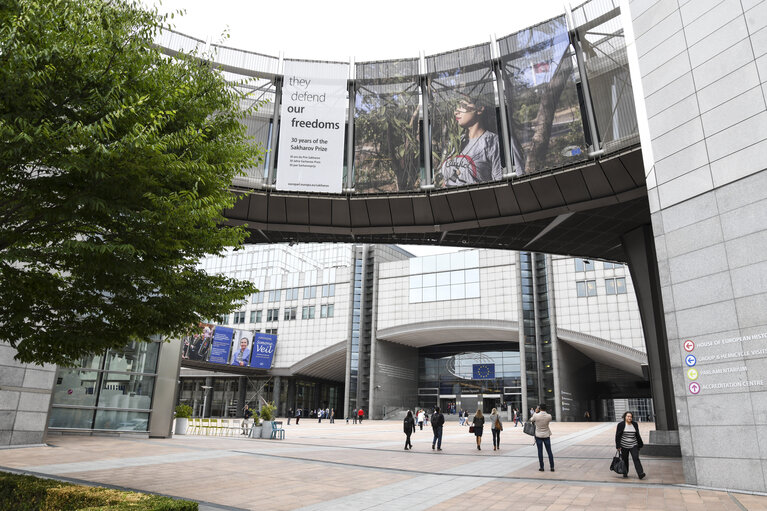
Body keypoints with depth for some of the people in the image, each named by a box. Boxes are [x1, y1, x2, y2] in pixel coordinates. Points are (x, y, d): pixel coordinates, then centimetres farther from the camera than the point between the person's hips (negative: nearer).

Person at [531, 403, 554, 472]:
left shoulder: (536, 415, -17)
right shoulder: (549, 416, -12)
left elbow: (531, 420, 4)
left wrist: (536, 412, 9)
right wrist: (545, 411, 8)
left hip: (538, 435, -2)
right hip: (546, 435, 2)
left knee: (540, 452, 5)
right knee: (549, 451, 9)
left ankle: (541, 467, 9)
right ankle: (552, 467, 12)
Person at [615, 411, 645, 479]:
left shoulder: (635, 424, 6)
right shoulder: (621, 424, -5)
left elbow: (637, 435, 15)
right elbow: (618, 436, -5)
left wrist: (640, 445, 16)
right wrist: (618, 446, -10)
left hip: (633, 445, 2)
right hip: (624, 446, -2)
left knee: (636, 458, -12)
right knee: (625, 460, 7)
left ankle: (640, 474, -17)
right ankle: (625, 473, 22)